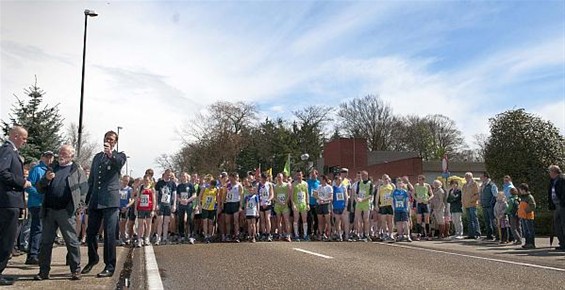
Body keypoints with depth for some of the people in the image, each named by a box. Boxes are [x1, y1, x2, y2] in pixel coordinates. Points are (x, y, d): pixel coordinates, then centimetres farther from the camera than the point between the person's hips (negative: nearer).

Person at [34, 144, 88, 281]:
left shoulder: (77, 170, 6)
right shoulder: (52, 168, 18)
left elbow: (84, 189, -1)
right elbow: (40, 189, 16)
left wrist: (78, 205, -12)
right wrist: (46, 179, -4)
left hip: (66, 212, -4)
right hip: (49, 211, 5)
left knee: (72, 241, -1)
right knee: (45, 241, 8)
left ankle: (76, 270, 7)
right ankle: (44, 271, 16)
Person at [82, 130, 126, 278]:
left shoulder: (119, 155, 5)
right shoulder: (97, 157, 20)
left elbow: (120, 163, -21)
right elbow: (91, 179, 23)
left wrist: (111, 154, -40)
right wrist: (87, 198, 17)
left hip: (110, 200, -5)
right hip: (95, 201, 5)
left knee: (109, 234, -6)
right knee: (90, 232, 9)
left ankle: (110, 267, 1)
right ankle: (93, 259, 31)